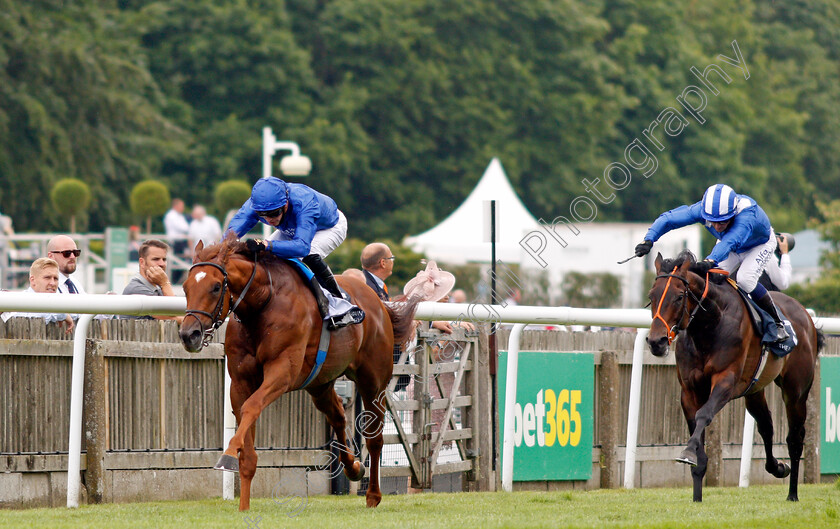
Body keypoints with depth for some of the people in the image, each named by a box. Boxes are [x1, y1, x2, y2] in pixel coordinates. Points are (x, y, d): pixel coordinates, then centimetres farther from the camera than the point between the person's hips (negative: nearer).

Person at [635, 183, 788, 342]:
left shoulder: (747, 215, -46)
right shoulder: (702, 209, -32)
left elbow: (729, 242, -62)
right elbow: (667, 219, -28)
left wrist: (710, 261, -79)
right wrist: (648, 240, -45)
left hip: (760, 245, -5)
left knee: (744, 279, -27)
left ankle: (778, 324, -11)